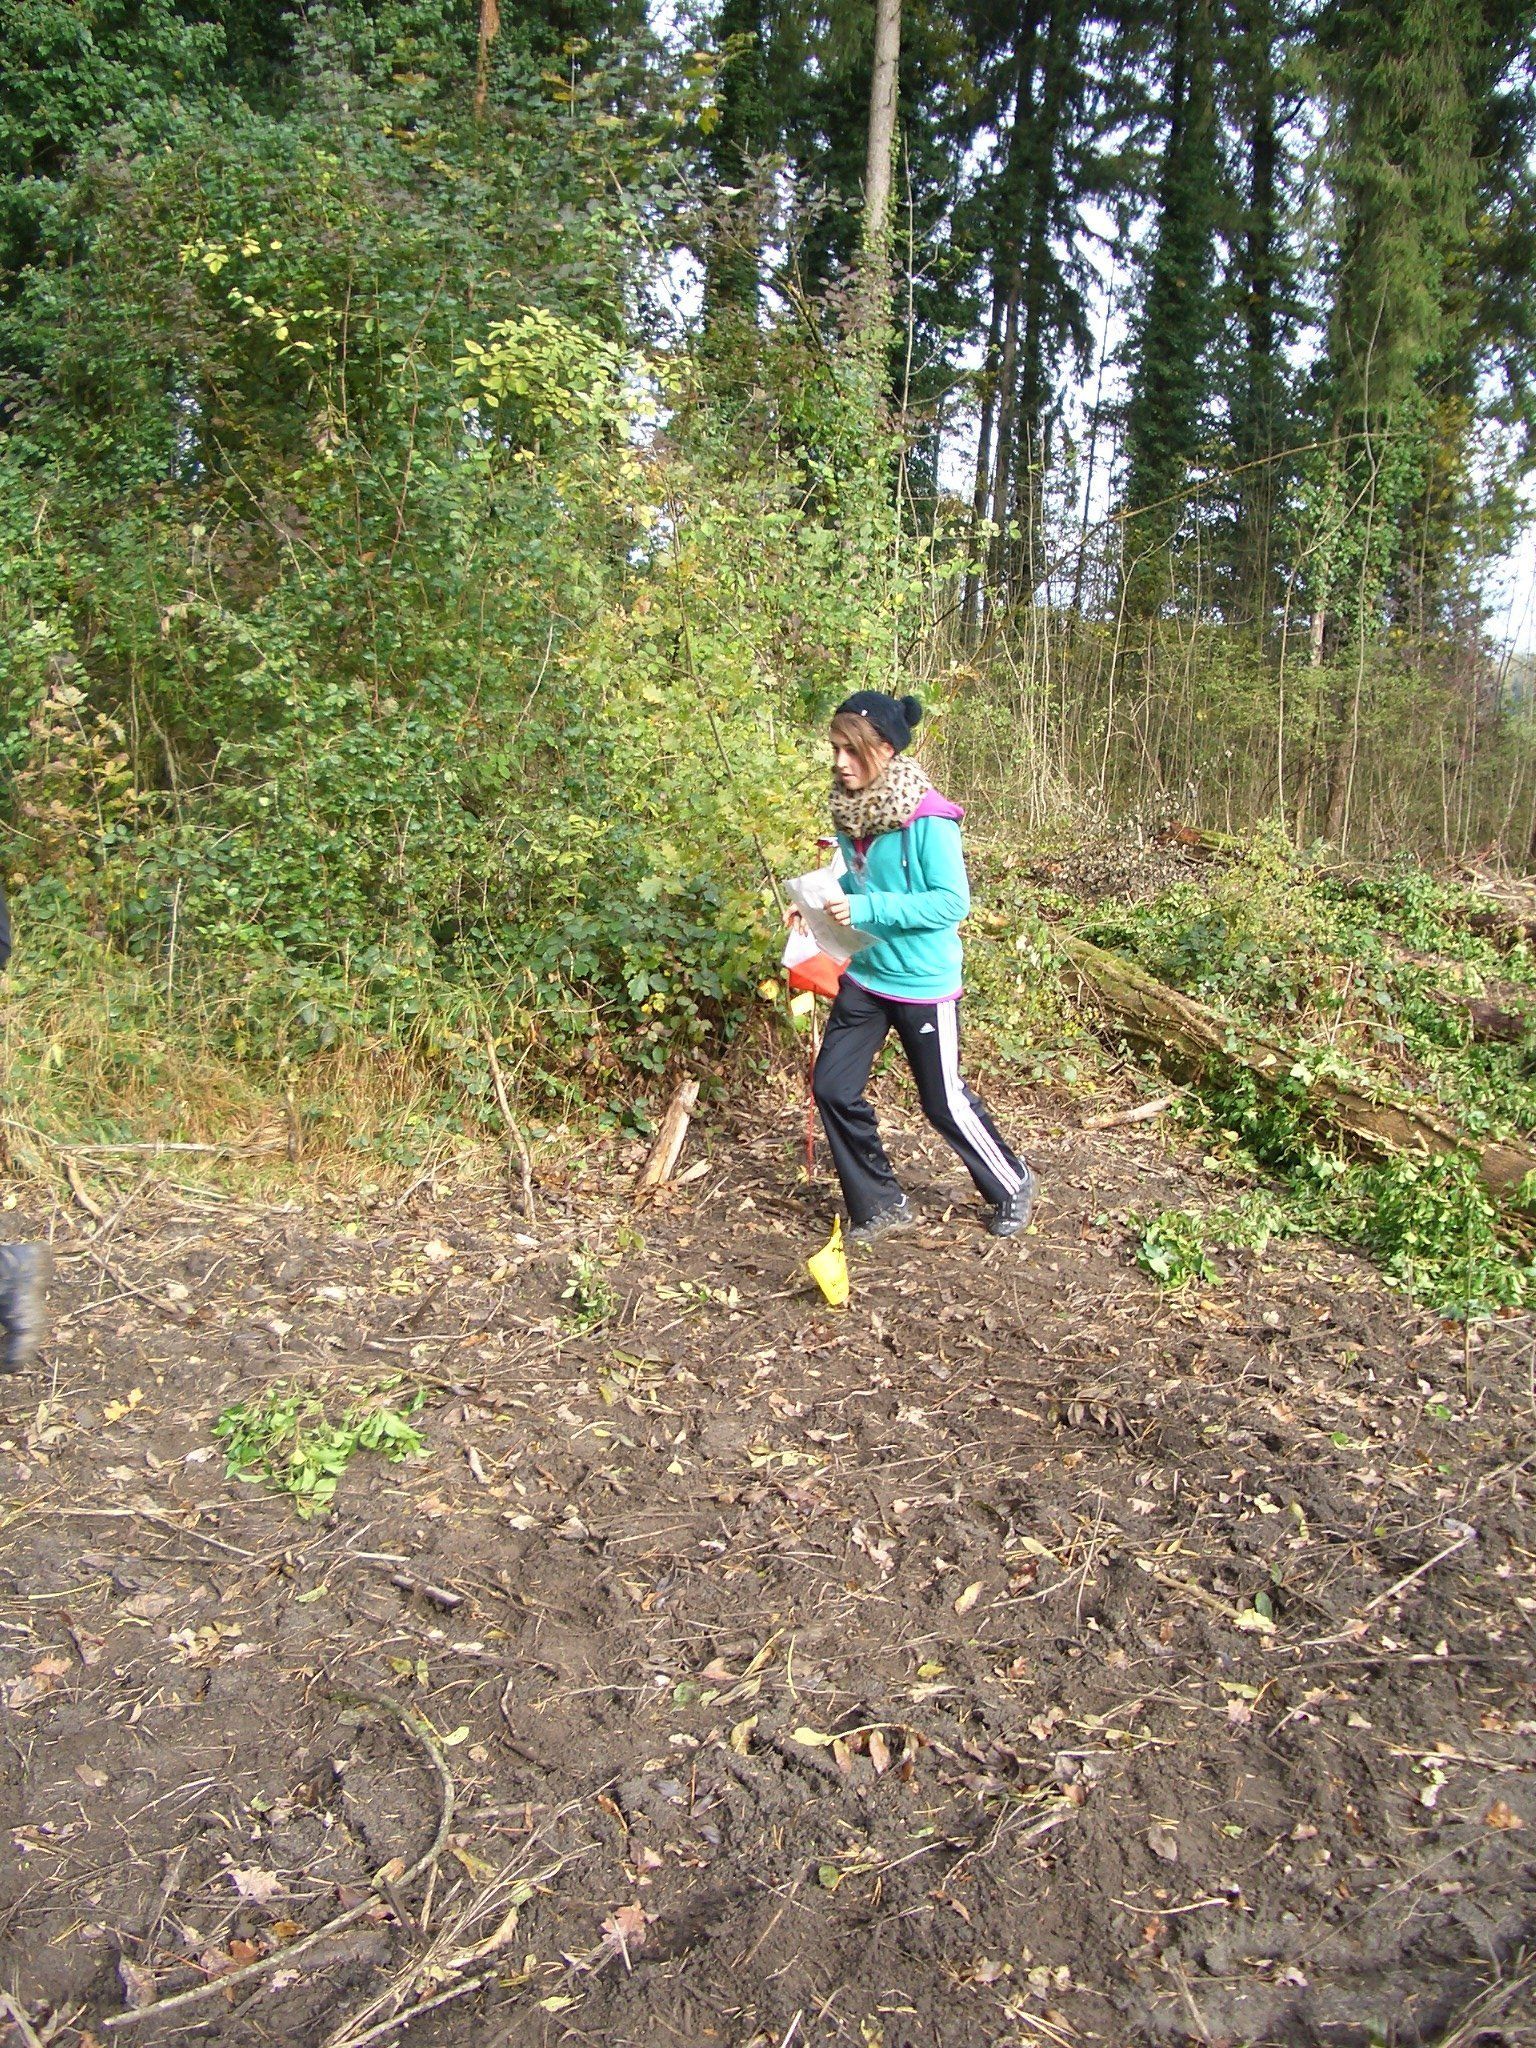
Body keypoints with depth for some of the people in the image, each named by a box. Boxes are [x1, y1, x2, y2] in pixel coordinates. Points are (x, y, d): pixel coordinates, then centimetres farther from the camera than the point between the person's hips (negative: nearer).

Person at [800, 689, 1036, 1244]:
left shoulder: (927, 818, -21)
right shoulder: (851, 809, 0)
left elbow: (953, 901, -22)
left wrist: (867, 909, -28)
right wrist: (824, 898, -3)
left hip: (923, 984, -7)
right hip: (865, 975, 7)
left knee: (945, 1103, 7)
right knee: (832, 1087, 3)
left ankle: (1012, 1187, 33)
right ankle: (880, 1204, 21)